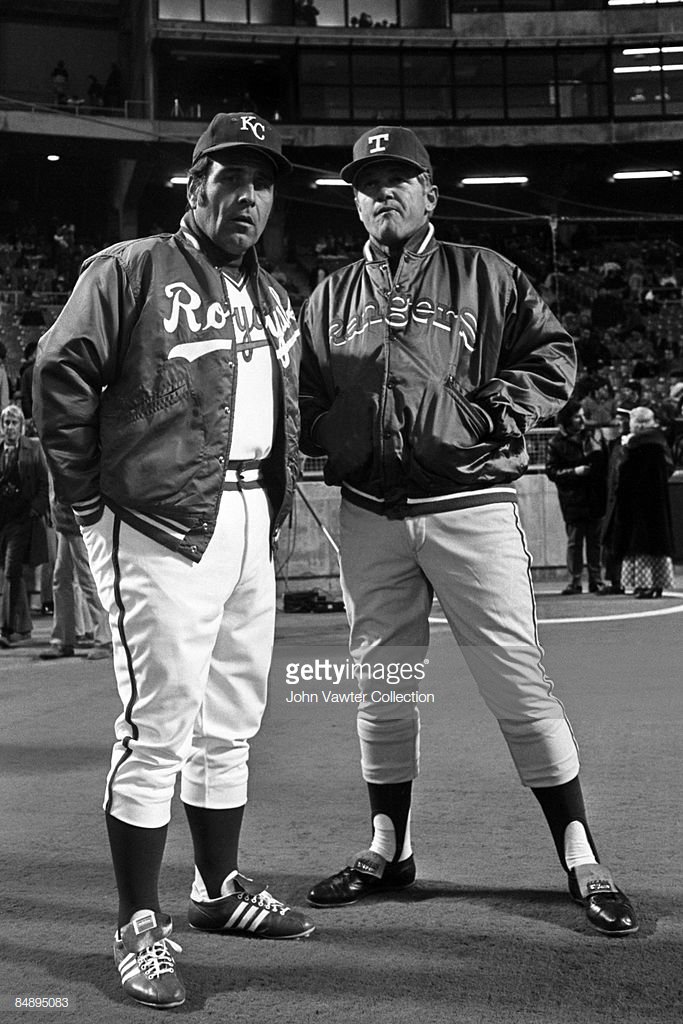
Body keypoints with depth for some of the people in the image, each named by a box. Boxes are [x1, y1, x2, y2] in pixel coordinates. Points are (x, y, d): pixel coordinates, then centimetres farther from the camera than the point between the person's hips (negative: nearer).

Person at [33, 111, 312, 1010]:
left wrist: (277, 494, 13)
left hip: (250, 523, 8)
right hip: (160, 525, -8)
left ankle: (219, 892, 31)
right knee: (158, 726, -6)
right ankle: (139, 929, 4)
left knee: (230, 724, 15)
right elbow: (60, 373, -10)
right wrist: (87, 496, -11)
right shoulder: (130, 270, -5)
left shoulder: (274, 298, 19)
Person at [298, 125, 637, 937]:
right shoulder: (329, 299, 14)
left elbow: (553, 357, 2)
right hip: (368, 513, 4)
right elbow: (303, 400, 16)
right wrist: (334, 436, -4)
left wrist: (490, 414, -12)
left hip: (469, 505, -3)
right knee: (379, 682, 11)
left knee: (517, 678, -5)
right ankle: (388, 848, 25)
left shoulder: (485, 276, 6)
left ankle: (579, 857, 3)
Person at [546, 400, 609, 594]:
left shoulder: (594, 433, 6)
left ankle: (596, 580, 12)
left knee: (595, 540, 6)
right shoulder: (557, 443, -4)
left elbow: (605, 461, 12)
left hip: (595, 496, 2)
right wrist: (575, 471, -14)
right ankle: (574, 581, 8)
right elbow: (551, 471, -5)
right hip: (573, 500, -2)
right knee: (574, 540, 1)